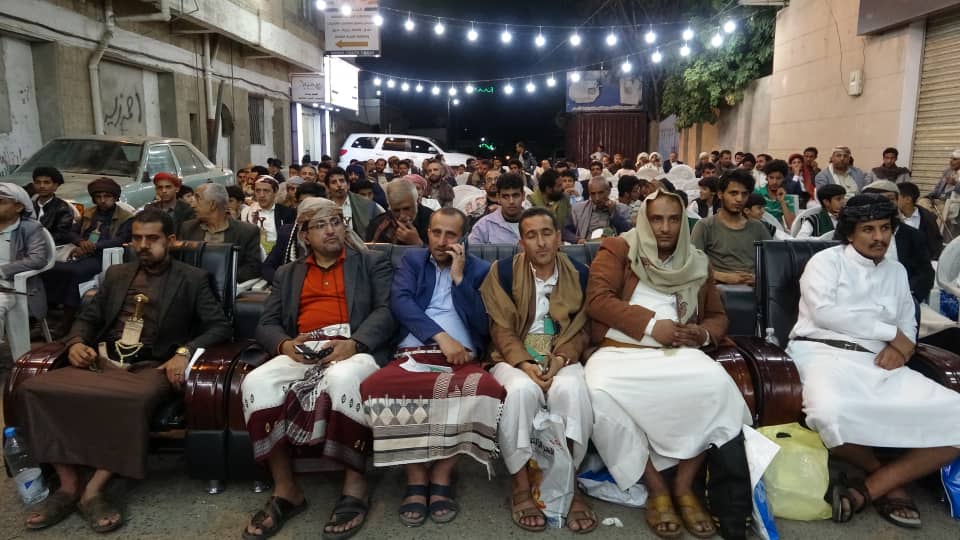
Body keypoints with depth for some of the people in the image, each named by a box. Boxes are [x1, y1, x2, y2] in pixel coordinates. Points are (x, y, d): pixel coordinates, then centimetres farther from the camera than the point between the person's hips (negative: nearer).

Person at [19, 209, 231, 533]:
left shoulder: (192, 279, 7)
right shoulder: (116, 274, 21)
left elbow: (220, 326, -1)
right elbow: (88, 317, 22)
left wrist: (185, 352, -18)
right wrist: (76, 342, -2)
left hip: (151, 368, -4)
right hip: (101, 362, 5)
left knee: (133, 401, -39)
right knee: (35, 390, -23)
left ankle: (93, 490, -23)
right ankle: (69, 485, -16)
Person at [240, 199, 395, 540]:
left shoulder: (372, 263, 17)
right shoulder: (287, 274, 26)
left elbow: (387, 310, 2)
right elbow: (266, 325, 16)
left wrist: (354, 343, -17)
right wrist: (285, 344, -9)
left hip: (356, 348, -3)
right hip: (302, 353, 4)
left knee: (342, 379, -39)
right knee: (256, 383, -27)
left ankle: (355, 486, -24)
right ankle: (285, 489, -16)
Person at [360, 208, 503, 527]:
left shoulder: (480, 270, 16)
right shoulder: (412, 260, 19)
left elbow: (483, 327, 4)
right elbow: (400, 302, -1)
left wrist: (459, 278, -1)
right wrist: (441, 336, -13)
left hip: (462, 359, 0)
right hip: (413, 356, 1)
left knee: (488, 389, -36)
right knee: (375, 386, -33)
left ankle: (442, 476, -17)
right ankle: (416, 477, -16)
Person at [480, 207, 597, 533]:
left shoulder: (579, 274, 6)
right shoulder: (504, 271, 0)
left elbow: (580, 329, 5)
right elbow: (502, 329, -3)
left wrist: (559, 360, -14)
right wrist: (526, 365, -19)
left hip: (562, 359, 2)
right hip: (515, 358, -1)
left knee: (571, 390, -34)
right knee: (523, 391, -36)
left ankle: (569, 485, -21)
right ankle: (521, 487, -21)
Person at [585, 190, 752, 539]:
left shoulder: (697, 263, 19)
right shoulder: (616, 251, 7)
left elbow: (718, 316, 22)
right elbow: (597, 300, -6)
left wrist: (704, 333, -3)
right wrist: (650, 324, -14)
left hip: (676, 353, 3)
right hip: (618, 351, -2)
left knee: (717, 384, -30)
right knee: (601, 392, -35)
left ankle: (684, 485, -14)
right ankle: (655, 488, -17)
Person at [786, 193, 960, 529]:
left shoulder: (897, 271, 23)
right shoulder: (826, 261, 5)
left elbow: (909, 325, 21)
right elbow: (824, 312, -11)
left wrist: (901, 347, -5)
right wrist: (891, 333, -6)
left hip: (879, 361, 6)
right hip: (824, 353, -6)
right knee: (830, 414, -39)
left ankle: (869, 488, -15)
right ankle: (888, 478, -5)